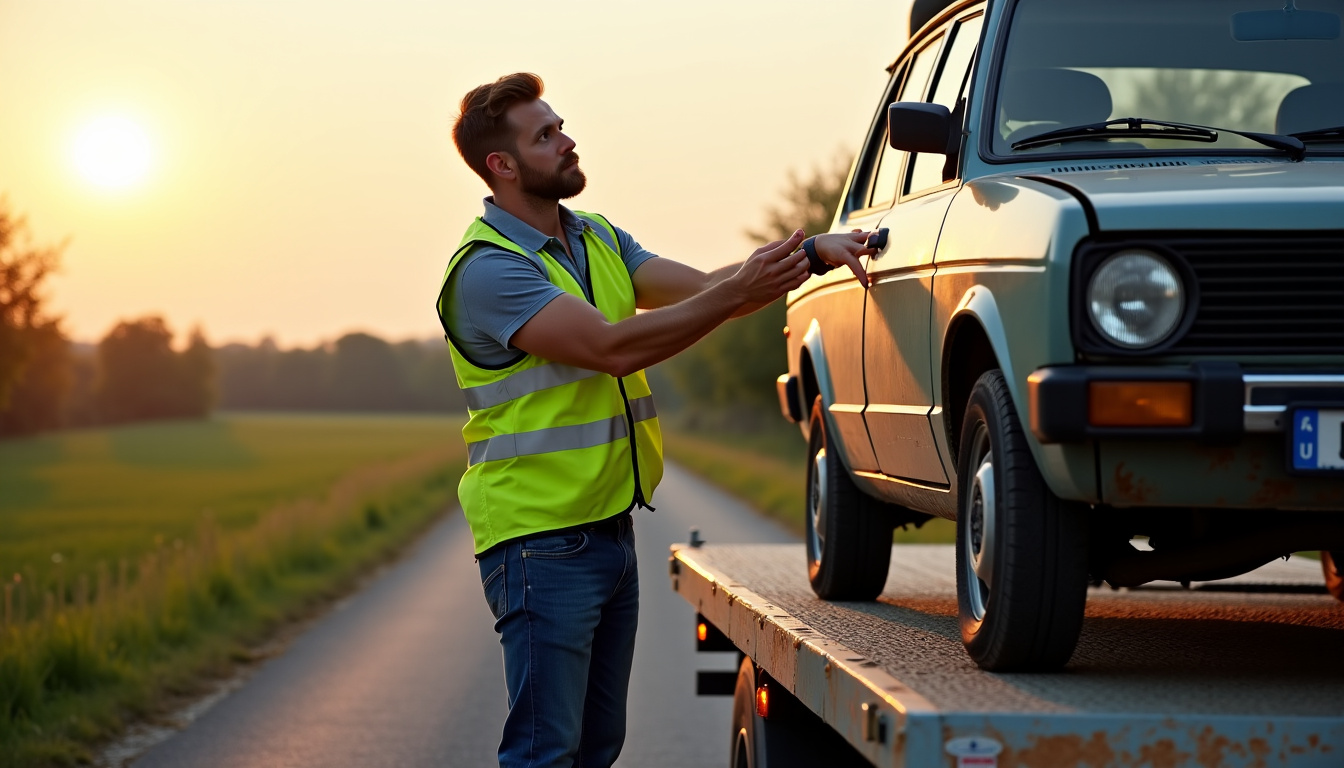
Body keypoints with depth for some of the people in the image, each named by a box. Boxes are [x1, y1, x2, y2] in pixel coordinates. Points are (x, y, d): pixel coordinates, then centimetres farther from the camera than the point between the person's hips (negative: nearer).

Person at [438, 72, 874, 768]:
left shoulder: (599, 239, 13)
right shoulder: (487, 268, -16)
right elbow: (612, 346, -26)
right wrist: (739, 293, -28)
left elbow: (700, 288, 4)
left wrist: (811, 254, -9)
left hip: (612, 528, 9)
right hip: (541, 543, -9)